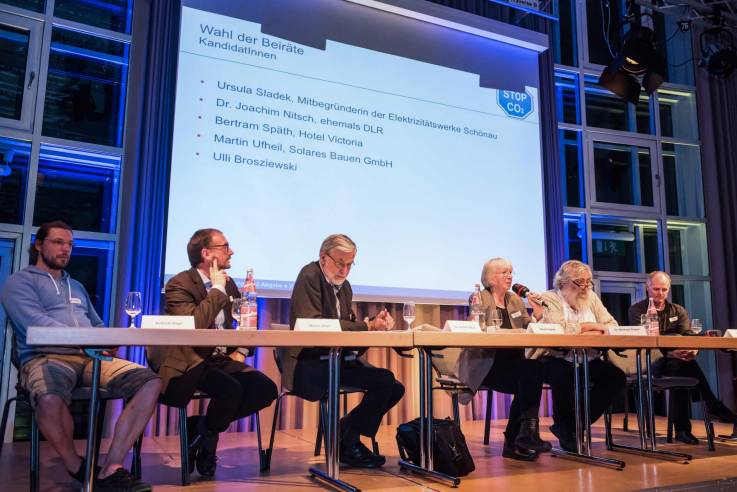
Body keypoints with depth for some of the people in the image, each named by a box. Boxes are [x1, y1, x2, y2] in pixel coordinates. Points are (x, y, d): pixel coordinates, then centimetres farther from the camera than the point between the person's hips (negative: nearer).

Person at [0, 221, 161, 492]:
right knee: (50, 399, -42)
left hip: (91, 357, 6)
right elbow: (34, 322, -9)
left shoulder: (76, 286, 31)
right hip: (46, 357, -5)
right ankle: (78, 468, -13)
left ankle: (110, 468, -22)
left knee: (150, 382, -21)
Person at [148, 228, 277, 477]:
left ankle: (202, 427, 4)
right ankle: (205, 439, 1)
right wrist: (217, 289, -18)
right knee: (230, 389, -32)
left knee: (266, 389, -15)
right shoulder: (179, 284, -11)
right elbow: (194, 325, -28)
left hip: (221, 359, 7)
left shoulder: (228, 284, 11)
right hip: (187, 363, -7)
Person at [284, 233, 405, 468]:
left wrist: (375, 322, -9)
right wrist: (365, 326, -23)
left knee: (395, 388, -3)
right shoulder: (309, 276, -10)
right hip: (311, 363, -9)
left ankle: (345, 437, 11)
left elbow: (348, 324, 13)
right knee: (384, 381, -23)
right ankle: (347, 441, -2)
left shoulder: (344, 285, 16)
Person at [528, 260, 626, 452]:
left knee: (617, 377, -14)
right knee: (565, 376, -36)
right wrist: (591, 325, -8)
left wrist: (595, 331, -17)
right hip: (556, 360, -6)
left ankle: (575, 425, -2)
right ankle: (564, 426, -6)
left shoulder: (592, 297, 13)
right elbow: (558, 328, -22)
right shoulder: (548, 299, -5)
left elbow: (612, 326, 5)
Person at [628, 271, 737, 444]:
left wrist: (693, 349, -28)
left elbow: (688, 336, -1)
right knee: (681, 365, -34)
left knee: (683, 364, -33)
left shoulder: (679, 311, 16)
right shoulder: (637, 310, 2)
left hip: (675, 362, 4)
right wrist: (669, 352, -31)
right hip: (648, 364, -3)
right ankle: (717, 410, -25)